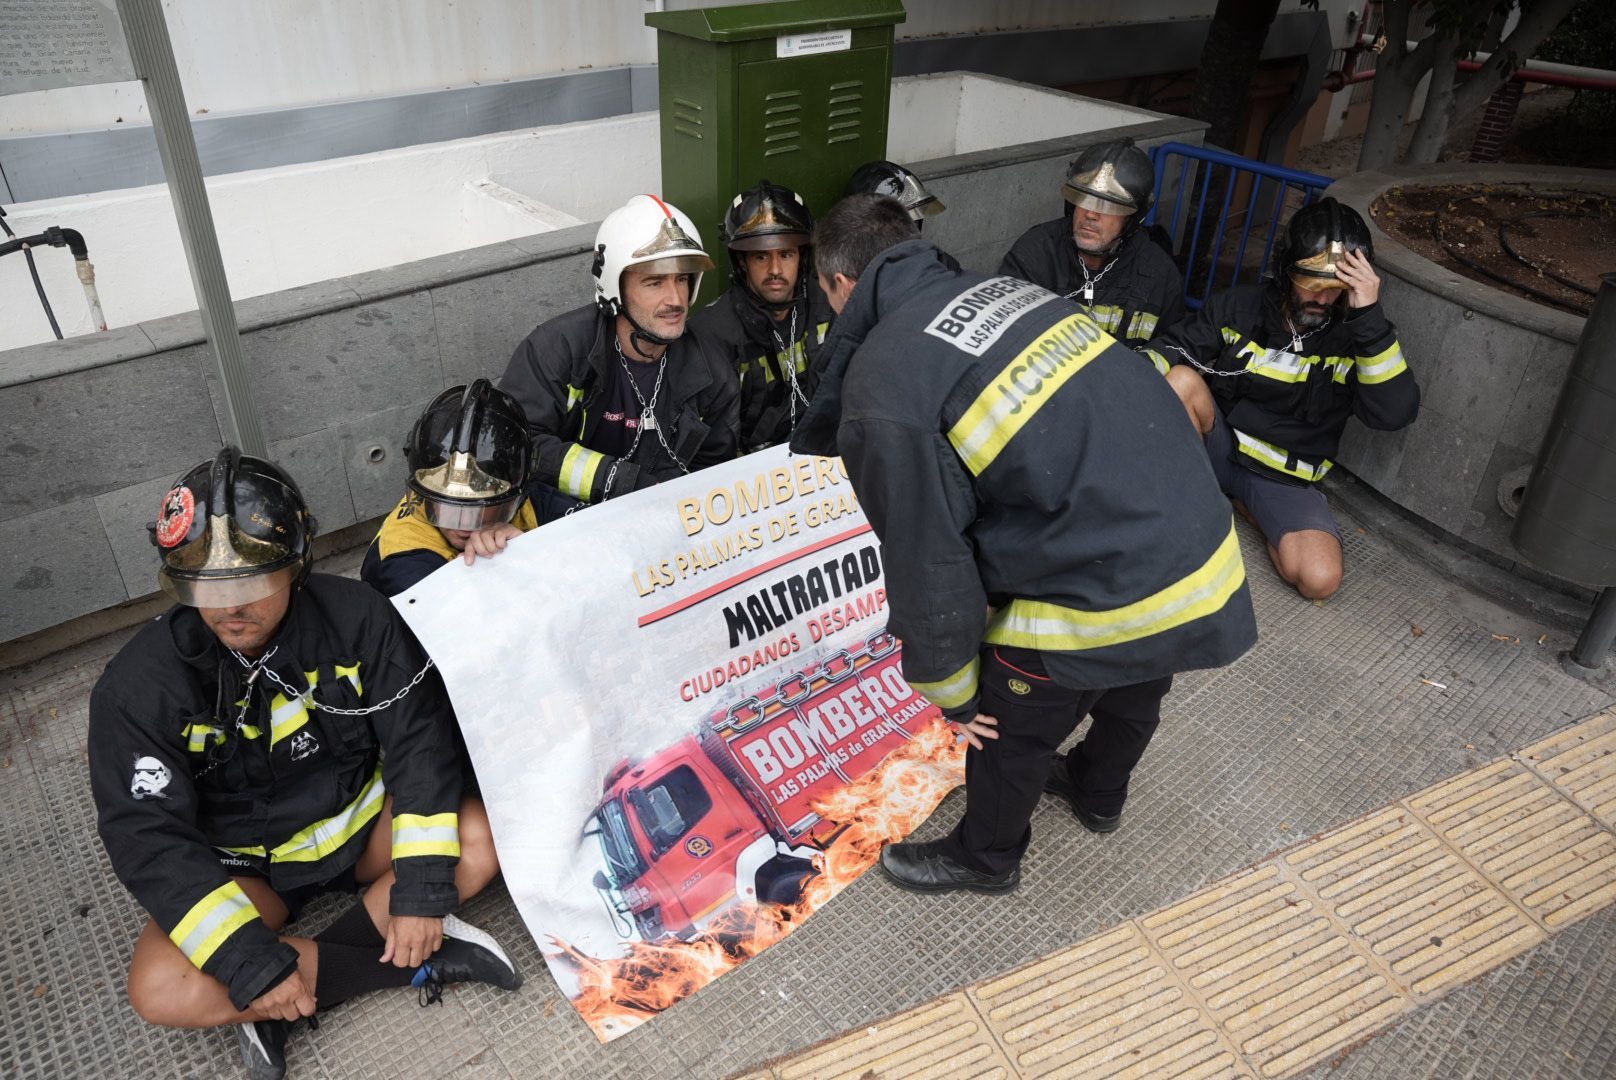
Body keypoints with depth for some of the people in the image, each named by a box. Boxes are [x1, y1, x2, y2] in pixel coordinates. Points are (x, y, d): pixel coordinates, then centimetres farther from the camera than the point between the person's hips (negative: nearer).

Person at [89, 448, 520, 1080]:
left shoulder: (356, 618, -19)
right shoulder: (139, 685, -21)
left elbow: (419, 741, -17)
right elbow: (149, 840, -22)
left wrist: (422, 886, -25)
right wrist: (248, 961, -30)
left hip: (361, 820, 1)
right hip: (242, 867, -1)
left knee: (479, 842, -23)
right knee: (161, 992, -27)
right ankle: (414, 960, -18)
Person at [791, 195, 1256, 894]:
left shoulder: (882, 389, -14)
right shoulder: (1007, 288, 9)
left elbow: (926, 557, -11)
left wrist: (951, 693, 5)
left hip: (1102, 597, -7)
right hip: (1208, 555, 8)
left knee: (1009, 728, 21)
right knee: (1131, 696, 34)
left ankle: (985, 859, 49)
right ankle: (1098, 795, 64)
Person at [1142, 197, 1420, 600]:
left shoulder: (1355, 336, -6)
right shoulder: (1238, 306, -2)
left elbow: (1395, 413, -21)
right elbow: (1171, 349, 0)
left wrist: (1369, 317, -30)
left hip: (1285, 479, 0)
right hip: (1219, 445, 0)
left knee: (1320, 578, -26)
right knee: (1181, 379, -30)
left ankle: (1246, 505, 4)